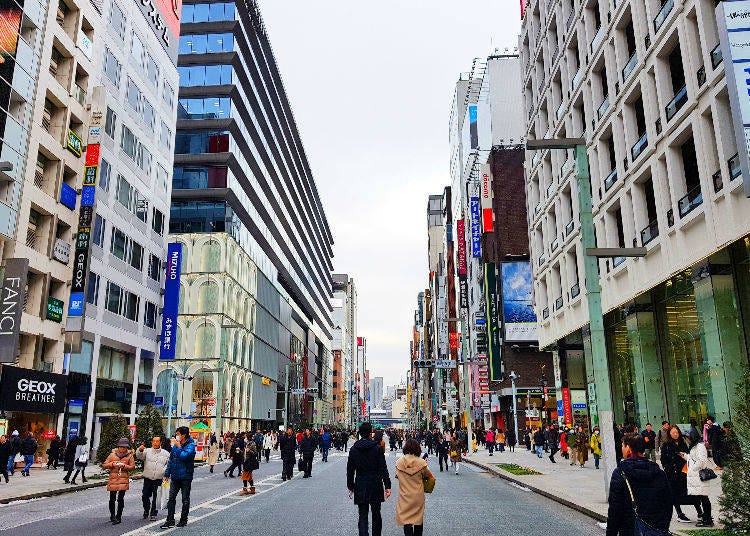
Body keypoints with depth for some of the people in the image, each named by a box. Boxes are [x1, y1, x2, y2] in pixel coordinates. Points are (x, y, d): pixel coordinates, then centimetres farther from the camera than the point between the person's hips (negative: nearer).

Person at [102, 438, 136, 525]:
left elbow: (132, 466, 2)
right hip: (113, 479, 1)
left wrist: (124, 466, -14)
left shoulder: (129, 456, 3)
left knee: (120, 499, -1)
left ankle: (118, 517, 10)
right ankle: (112, 515, 27)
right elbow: (104, 465, 5)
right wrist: (112, 464, -12)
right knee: (112, 499, 7)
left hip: (123, 480, -1)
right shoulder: (112, 455, 4)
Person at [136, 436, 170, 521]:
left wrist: (165, 471, -7)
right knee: (145, 496, 7)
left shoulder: (165, 453, 7)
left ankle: (153, 514, 13)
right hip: (147, 479, 1)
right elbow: (139, 456, -11)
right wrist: (140, 450, -31)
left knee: (156, 498, 1)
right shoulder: (147, 451, 5)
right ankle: (146, 511, 32)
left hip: (158, 479, -1)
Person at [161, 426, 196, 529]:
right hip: (175, 477, 6)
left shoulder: (190, 445, -13)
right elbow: (171, 460, 14)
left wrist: (178, 447, -21)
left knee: (185, 500, 7)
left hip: (186, 477, -6)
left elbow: (184, 456, -30)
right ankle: (170, 520, 9)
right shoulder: (175, 445, 7)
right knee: (171, 498, 4)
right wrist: (167, 473, 12)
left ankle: (183, 519, 19)